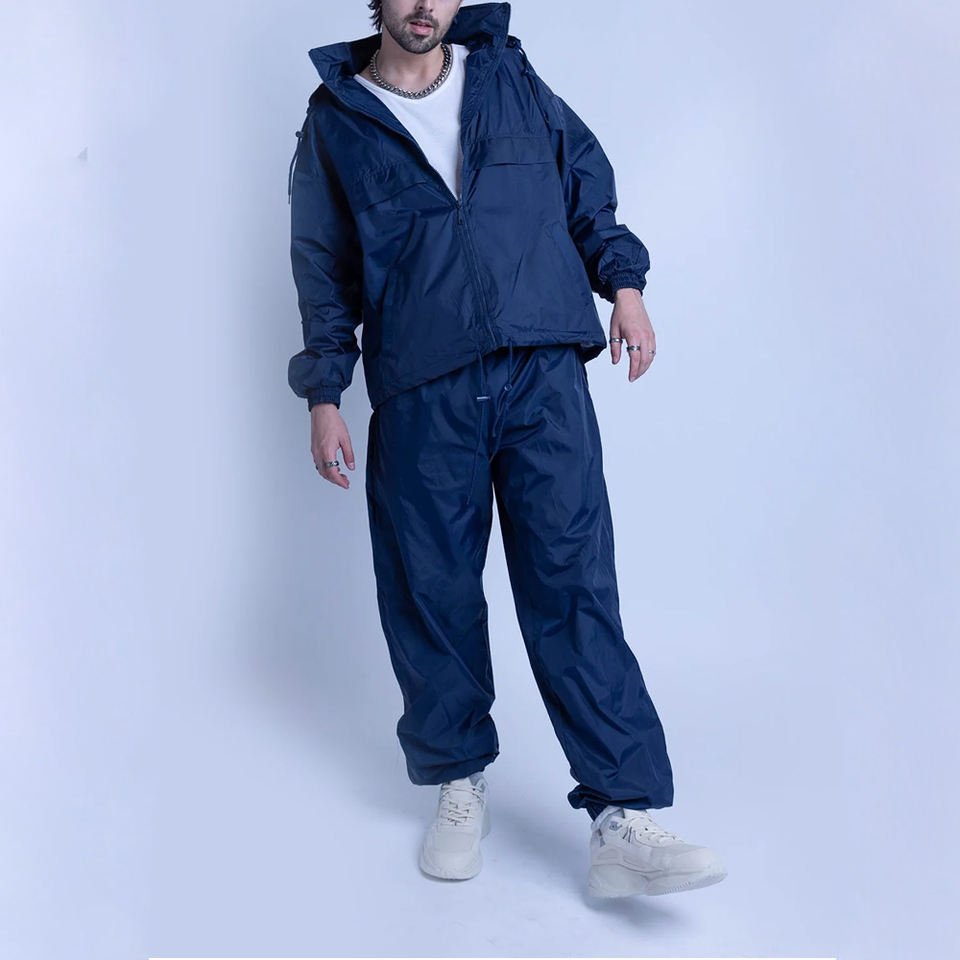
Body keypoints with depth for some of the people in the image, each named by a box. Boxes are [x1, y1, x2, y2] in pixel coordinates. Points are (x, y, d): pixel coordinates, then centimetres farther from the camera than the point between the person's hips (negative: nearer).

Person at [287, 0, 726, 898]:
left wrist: (623, 283, 8)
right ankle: (460, 783, 25)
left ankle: (623, 822, -4)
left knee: (574, 584, -7)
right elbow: (324, 270, 13)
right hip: (418, 394, 0)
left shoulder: (509, 79, 16)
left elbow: (588, 183, 22)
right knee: (432, 595, 4)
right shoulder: (334, 122, 12)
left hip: (542, 375, 0)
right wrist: (324, 394, 7)